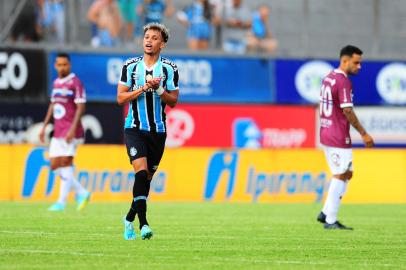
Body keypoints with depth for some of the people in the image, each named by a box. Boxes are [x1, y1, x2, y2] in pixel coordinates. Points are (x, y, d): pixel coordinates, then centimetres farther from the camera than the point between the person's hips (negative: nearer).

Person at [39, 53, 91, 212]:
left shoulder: (75, 82, -9)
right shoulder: (56, 82, 15)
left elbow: (80, 107, -14)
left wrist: (73, 128, -22)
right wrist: (44, 126, 20)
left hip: (70, 132, -8)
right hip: (58, 132, 8)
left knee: (65, 163, -10)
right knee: (54, 165, 6)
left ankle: (62, 201, -7)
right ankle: (81, 192, 15)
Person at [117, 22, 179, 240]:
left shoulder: (170, 69, 2)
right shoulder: (130, 66, 1)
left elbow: (173, 101, 0)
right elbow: (120, 98, -2)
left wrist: (158, 89, -17)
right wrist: (143, 88, -14)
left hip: (158, 131, 2)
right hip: (134, 128, -2)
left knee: (147, 178, 8)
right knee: (141, 171, -20)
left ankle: (130, 218, 28)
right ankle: (143, 224, -24)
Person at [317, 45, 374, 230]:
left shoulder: (328, 78, 13)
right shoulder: (343, 81, -16)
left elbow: (321, 106, 18)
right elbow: (347, 111, -20)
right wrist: (363, 134, -16)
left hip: (326, 134, 10)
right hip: (339, 137, -10)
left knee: (346, 174, 16)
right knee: (340, 176, -3)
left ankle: (326, 213, 13)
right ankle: (331, 221, -1)